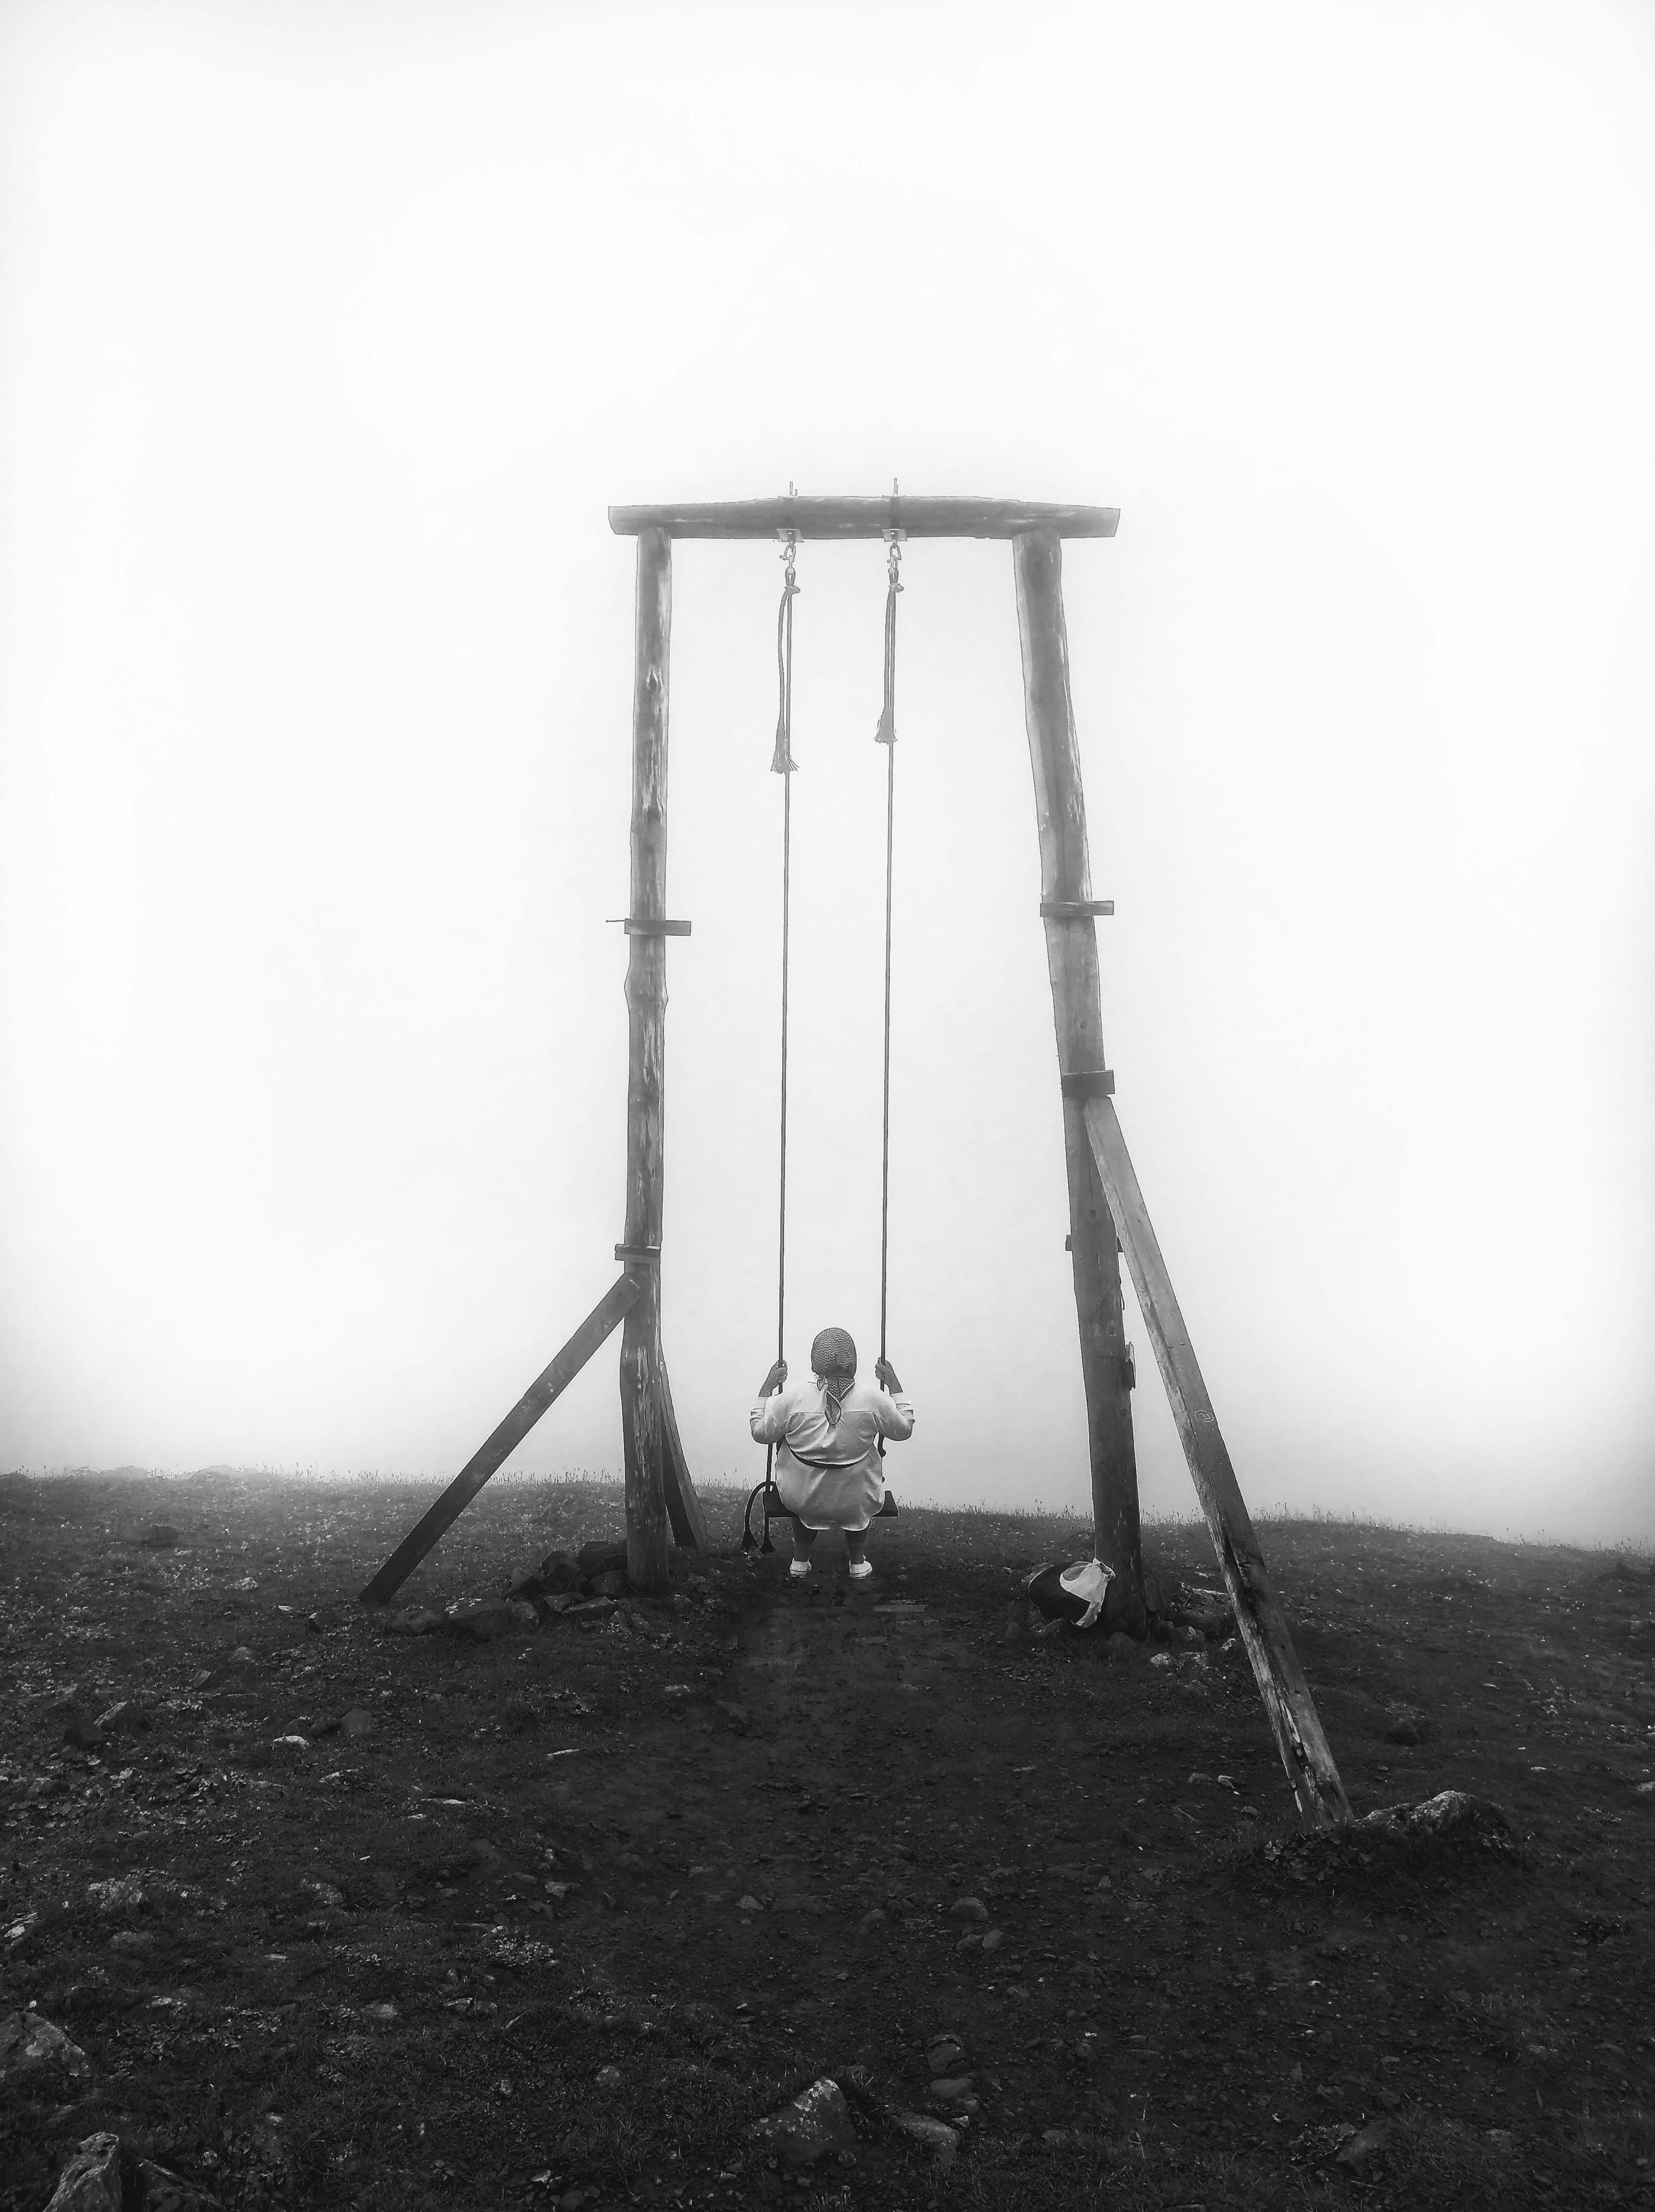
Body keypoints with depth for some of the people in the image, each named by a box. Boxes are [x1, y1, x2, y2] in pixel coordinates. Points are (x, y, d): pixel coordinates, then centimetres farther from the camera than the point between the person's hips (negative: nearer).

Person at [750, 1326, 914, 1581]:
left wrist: (768, 1384, 5)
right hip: (856, 1503, 0)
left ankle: (800, 1562, 40)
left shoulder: (792, 1399, -19)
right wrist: (893, 1383, 8)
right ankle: (858, 1564, 41)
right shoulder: (872, 1399, -18)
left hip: (800, 1501, 0)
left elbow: (760, 1433, -2)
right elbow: (904, 1430, 0)